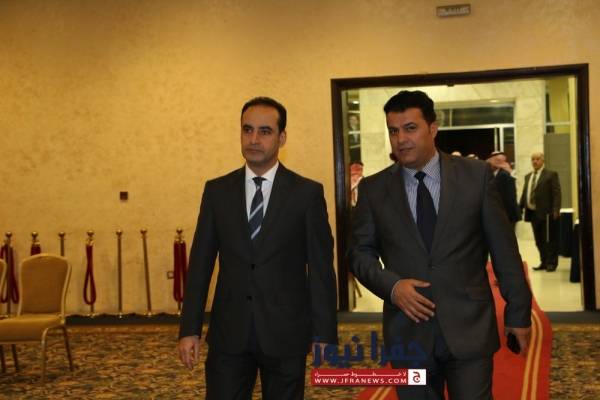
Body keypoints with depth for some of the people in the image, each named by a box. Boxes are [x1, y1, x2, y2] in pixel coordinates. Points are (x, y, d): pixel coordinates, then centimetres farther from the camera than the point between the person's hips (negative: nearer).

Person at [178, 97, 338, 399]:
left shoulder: (308, 193, -2)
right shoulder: (217, 191, 5)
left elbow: (321, 268, -2)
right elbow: (200, 262, 5)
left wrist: (324, 336, -6)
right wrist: (189, 329, 0)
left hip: (286, 333, -1)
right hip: (228, 333, 2)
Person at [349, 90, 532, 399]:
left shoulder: (476, 175, -1)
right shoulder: (373, 189, 2)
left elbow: (504, 249, 2)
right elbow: (360, 252, 6)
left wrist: (518, 312, 3)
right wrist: (392, 285, -12)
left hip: (469, 328, -1)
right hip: (408, 333, 2)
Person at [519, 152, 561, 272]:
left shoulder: (551, 174, -2)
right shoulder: (528, 176, 16)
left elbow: (556, 193, -8)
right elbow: (524, 194, 17)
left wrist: (556, 210, -17)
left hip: (546, 213, -6)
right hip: (533, 213, 6)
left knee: (550, 239, 0)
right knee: (539, 240, 13)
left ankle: (552, 263, 9)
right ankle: (544, 262, 23)